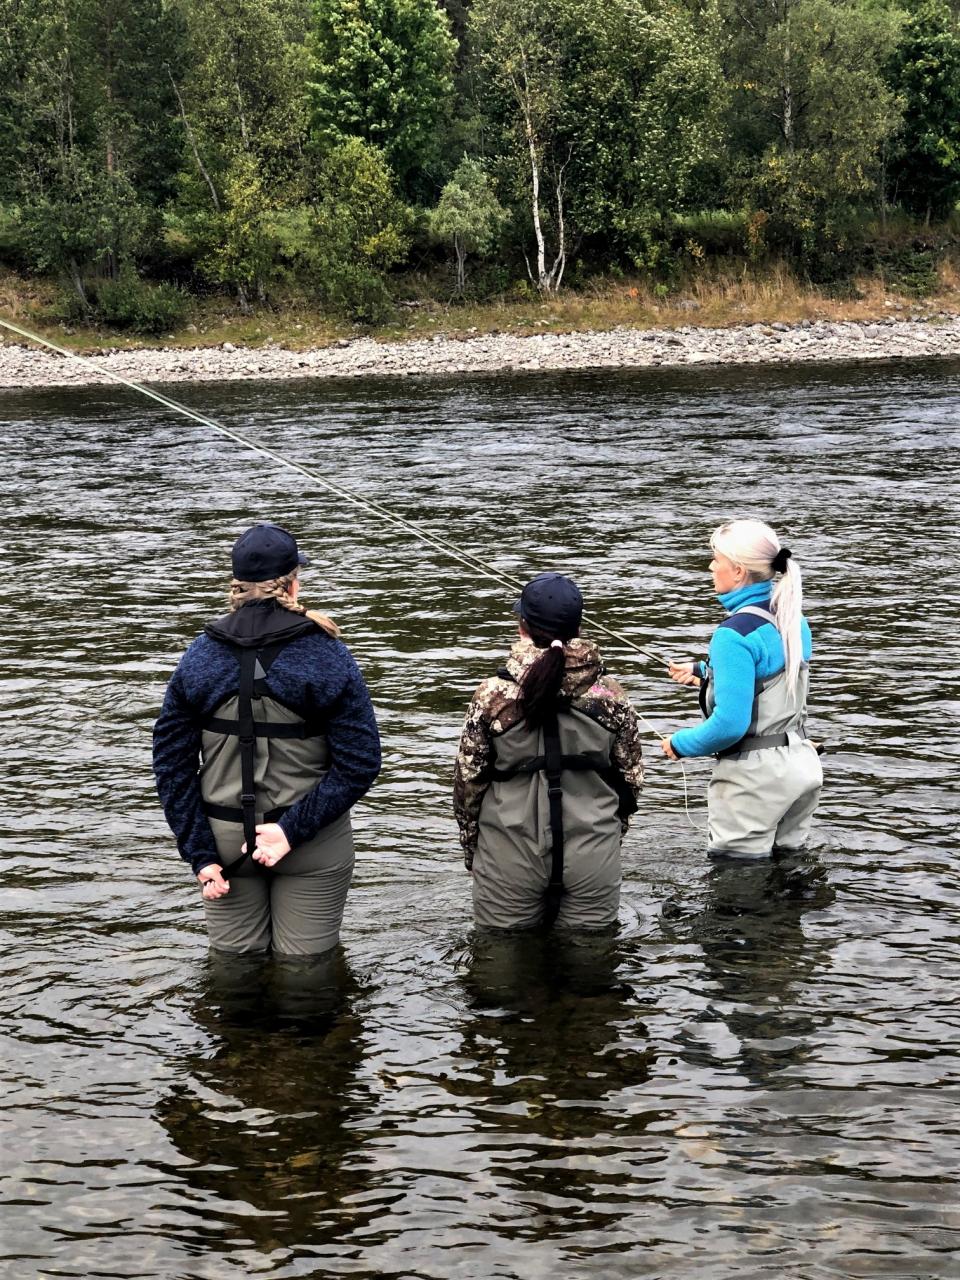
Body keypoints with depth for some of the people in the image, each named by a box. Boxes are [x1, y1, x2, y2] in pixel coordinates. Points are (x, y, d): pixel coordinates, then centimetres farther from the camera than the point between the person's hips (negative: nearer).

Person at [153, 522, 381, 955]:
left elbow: (171, 761, -3)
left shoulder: (199, 657, -4)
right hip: (313, 852, -3)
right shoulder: (328, 658, -12)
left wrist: (200, 854, -3)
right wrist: (293, 830, -17)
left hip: (225, 839, 3)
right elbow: (359, 762, -17)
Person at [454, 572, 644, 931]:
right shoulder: (610, 696, -4)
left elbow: (468, 779, -2)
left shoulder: (494, 696, -9)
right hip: (592, 858, 2)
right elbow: (631, 776, 5)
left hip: (509, 861, -1)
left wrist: (470, 845, 13)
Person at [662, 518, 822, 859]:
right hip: (801, 764, 9)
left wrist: (680, 744, -9)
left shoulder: (736, 633, -22)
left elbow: (731, 723, -26)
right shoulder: (792, 619, 5)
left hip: (754, 776, -9)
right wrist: (703, 672, 22)